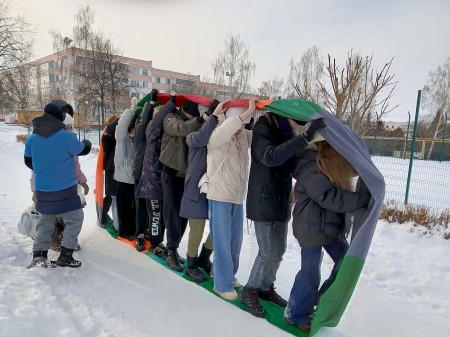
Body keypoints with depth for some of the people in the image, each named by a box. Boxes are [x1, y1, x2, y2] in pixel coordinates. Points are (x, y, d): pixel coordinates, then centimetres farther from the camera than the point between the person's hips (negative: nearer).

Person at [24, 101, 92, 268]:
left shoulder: (32, 138, 3)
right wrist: (87, 142, 23)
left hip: (42, 190, 6)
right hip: (64, 190, -6)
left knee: (45, 221, 21)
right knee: (75, 218, 9)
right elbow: (83, 150, 0)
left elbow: (28, 161, 15)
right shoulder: (66, 136, -16)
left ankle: (38, 256, 17)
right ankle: (65, 256, 6)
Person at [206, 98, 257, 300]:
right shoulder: (215, 137, -11)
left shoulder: (245, 136, 6)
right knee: (222, 241, 1)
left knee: (235, 240, 16)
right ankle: (223, 284, 15)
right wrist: (248, 111, -33)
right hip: (219, 196, -6)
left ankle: (227, 273, 37)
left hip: (238, 197, 6)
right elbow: (224, 130, -33)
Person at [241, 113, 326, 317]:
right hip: (263, 203, -7)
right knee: (268, 252, -3)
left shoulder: (287, 134, 10)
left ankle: (266, 287, 33)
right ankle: (250, 292, 18)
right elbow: (270, 156, -34)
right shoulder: (262, 131, -13)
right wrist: (305, 138, -40)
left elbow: (296, 166, 5)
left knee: (278, 251, 14)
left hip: (281, 203, 8)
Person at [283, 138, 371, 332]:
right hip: (312, 229, -9)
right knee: (310, 274, 1)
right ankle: (295, 316, 23)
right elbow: (332, 199, -31)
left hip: (332, 226, 9)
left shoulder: (333, 166, 4)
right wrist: (365, 198, -28)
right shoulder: (311, 170, -24)